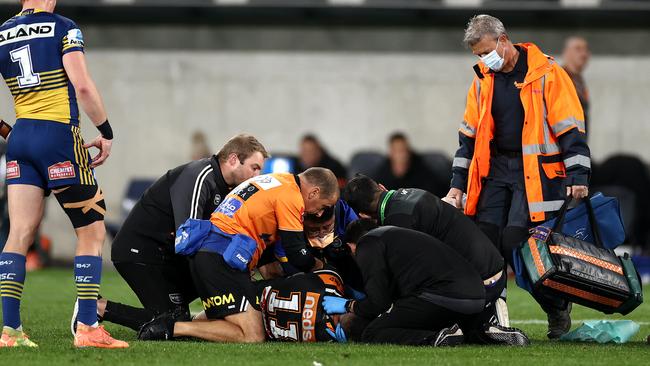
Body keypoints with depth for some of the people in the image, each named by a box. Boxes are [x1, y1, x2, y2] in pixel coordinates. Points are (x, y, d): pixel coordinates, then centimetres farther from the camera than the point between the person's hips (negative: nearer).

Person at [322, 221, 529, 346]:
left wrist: (348, 306, 20)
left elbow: (378, 305, 2)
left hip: (442, 296, -8)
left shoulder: (367, 244, 10)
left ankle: (436, 338, -22)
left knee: (372, 335, 0)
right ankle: (482, 332, 6)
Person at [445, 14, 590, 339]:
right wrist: (458, 184, 13)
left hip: (536, 172, -6)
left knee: (517, 240, -13)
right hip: (496, 168, 6)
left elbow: (570, 126, -8)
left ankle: (558, 312, 5)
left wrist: (578, 176, -13)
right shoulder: (483, 79, 11)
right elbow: (469, 134, 18)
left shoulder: (546, 73, -7)